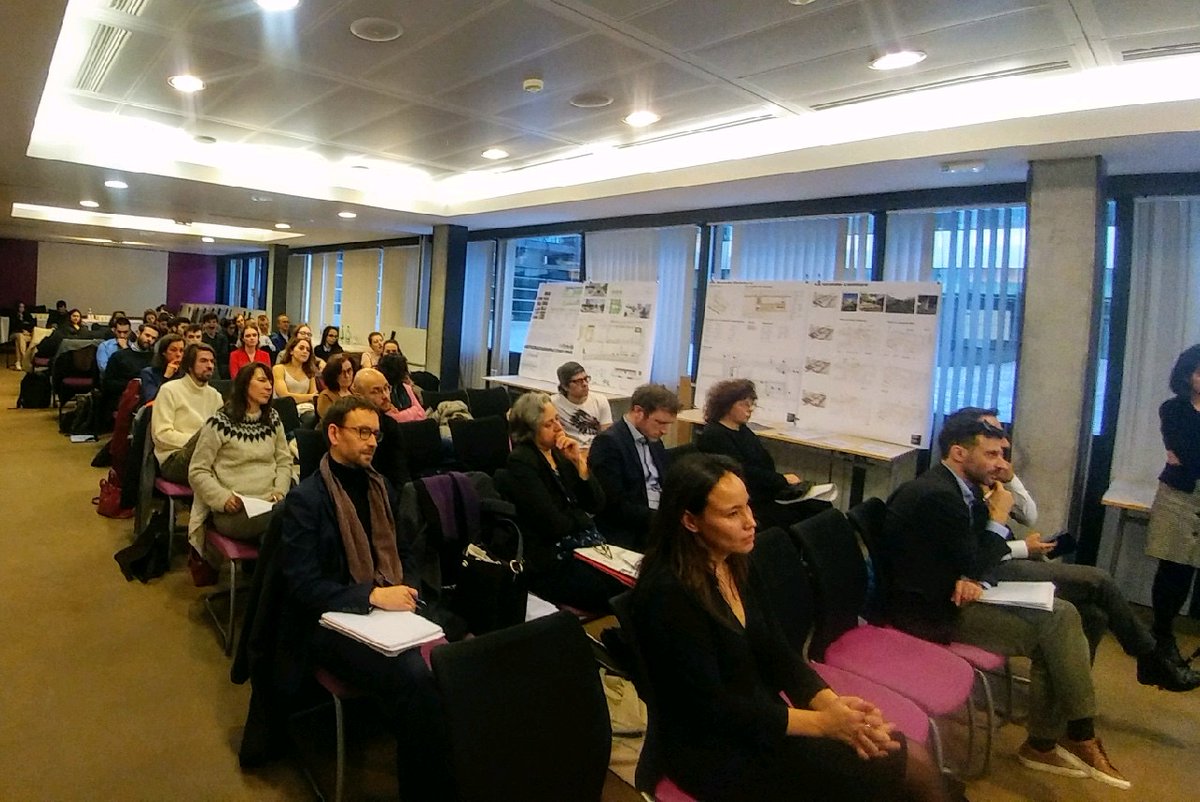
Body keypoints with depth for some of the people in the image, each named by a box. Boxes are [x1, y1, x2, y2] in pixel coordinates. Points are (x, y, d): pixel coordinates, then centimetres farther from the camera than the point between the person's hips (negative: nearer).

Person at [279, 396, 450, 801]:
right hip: (331, 619, -6)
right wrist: (372, 596, -22)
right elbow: (303, 585, -14)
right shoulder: (305, 499, -8)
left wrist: (406, 589, 0)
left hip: (389, 604, 6)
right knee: (415, 678, -31)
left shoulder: (380, 486, 13)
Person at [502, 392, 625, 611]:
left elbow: (596, 504, 4)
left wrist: (579, 462, -6)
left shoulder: (560, 453, 10)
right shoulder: (521, 462, -12)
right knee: (625, 593, -18)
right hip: (549, 560, -7)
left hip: (585, 543, 7)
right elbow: (554, 524, -18)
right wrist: (581, 516, 1)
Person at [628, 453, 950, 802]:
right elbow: (711, 705, -22)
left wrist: (834, 704, -14)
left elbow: (778, 653, 4)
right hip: (715, 753, -7)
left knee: (912, 757, -4)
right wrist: (823, 722, -19)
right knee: (907, 770, -10)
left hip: (761, 718, 7)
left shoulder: (738, 567, 2)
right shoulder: (667, 596, -24)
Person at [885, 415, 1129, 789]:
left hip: (946, 594, 10)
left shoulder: (955, 487, 9)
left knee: (1061, 615, 0)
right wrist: (999, 518, -7)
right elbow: (974, 568, -15)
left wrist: (976, 581, -12)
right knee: (1056, 623, -11)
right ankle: (1081, 739, 8)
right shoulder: (937, 495, -22)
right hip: (934, 612, -9)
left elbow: (977, 557, 10)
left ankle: (1044, 742, 10)